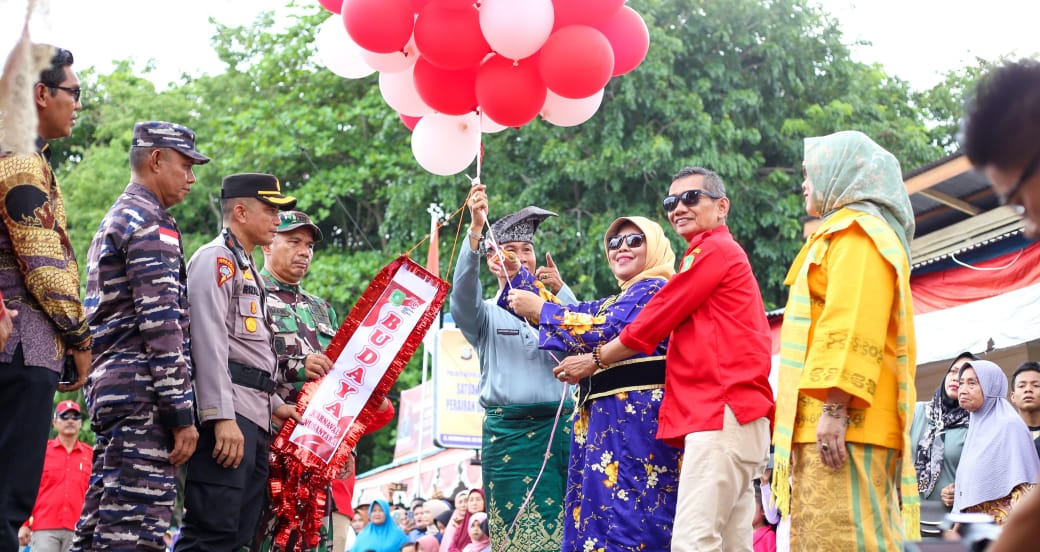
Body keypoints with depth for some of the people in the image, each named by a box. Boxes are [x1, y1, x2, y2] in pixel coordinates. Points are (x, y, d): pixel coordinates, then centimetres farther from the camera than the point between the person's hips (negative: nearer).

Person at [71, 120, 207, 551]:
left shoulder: (113, 221, 25)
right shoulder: (152, 222, -7)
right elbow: (161, 323, -16)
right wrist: (182, 413, -17)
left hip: (108, 385, 10)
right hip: (143, 390, -10)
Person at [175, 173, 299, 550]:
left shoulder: (248, 270, 27)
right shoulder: (215, 259, -4)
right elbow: (209, 342, -15)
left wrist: (274, 404, 21)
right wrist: (222, 417, -23)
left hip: (255, 419, 10)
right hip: (229, 411, -10)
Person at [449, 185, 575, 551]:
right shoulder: (487, 315, 8)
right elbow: (464, 291, -14)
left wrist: (560, 291, -17)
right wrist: (476, 229, -27)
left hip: (559, 428, 2)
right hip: (509, 433, -2)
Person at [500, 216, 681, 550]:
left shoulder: (654, 289, -4)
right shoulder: (617, 302, 26)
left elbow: (605, 333, -15)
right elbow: (575, 313, 20)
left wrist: (539, 310, -9)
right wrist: (516, 273, 14)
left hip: (635, 415, -10)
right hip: (611, 417, 10)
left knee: (627, 512, -14)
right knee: (600, 518, 7)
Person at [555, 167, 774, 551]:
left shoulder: (713, 250, -4)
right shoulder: (727, 253, 27)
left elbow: (653, 322, -4)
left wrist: (595, 361, 8)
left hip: (721, 413, -10)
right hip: (731, 414, 10)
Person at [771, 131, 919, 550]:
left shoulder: (855, 232, -3)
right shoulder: (849, 234, 28)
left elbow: (854, 327, -16)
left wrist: (834, 408, -23)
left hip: (844, 422, -10)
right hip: (843, 422, 10)